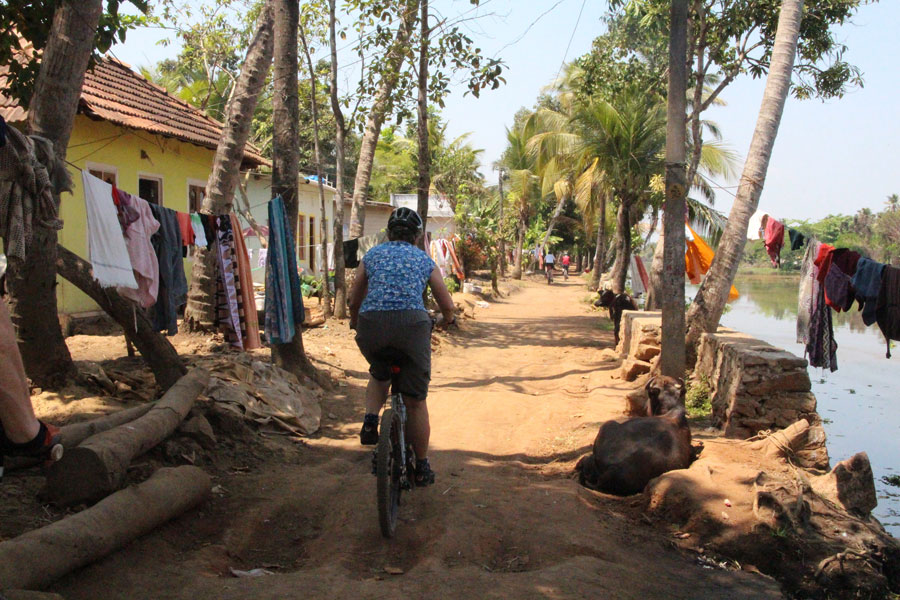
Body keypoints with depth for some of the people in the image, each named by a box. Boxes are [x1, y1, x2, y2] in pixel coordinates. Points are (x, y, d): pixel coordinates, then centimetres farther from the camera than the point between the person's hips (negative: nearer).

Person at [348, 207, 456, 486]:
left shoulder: (372, 255, 20)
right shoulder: (425, 260, 19)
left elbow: (354, 300, 24)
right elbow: (448, 306, 22)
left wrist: (355, 324, 44)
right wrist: (449, 320, 45)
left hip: (372, 324, 1)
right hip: (412, 323, -1)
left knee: (379, 376, 33)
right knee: (416, 403, 10)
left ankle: (370, 420, 10)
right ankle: (421, 468, 18)